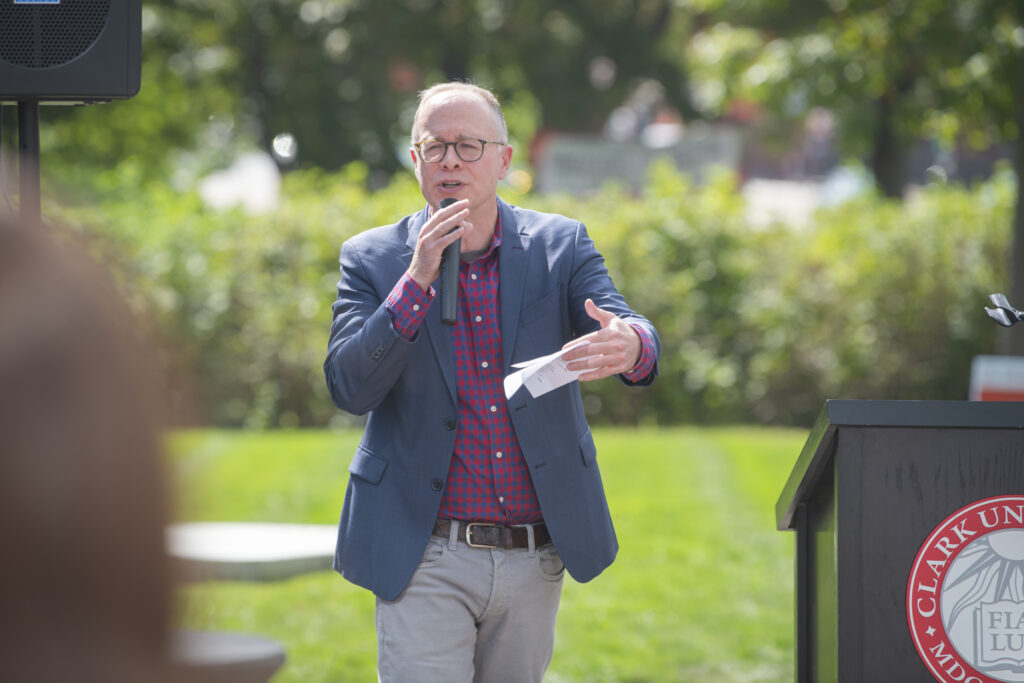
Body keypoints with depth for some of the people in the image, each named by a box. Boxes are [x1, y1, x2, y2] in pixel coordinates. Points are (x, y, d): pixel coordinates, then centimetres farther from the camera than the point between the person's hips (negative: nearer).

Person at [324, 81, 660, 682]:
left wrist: (627, 345, -37)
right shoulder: (373, 260, 2)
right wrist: (418, 277, -20)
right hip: (424, 559, -2)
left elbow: (635, 335, -11)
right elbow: (349, 388, -10)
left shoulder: (561, 246, 4)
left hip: (535, 559, 2)